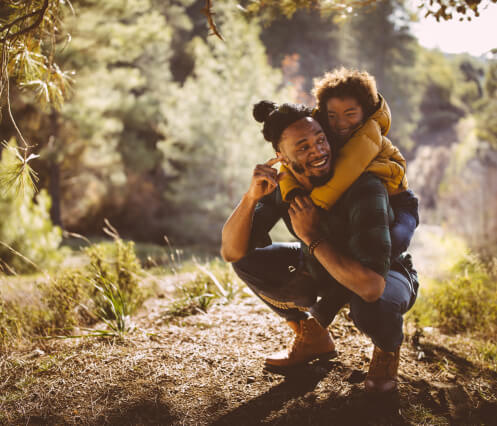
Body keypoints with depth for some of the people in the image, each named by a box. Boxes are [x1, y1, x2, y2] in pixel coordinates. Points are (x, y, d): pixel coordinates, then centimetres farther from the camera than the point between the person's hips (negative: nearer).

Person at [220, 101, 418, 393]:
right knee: (249, 259, -9)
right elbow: (231, 252, -19)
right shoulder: (282, 184, -17)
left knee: (369, 307, -40)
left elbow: (371, 286, -45)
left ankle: (388, 349, 1)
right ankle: (313, 337, 12)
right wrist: (251, 197, -35)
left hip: (387, 276, -5)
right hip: (323, 272, 5)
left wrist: (312, 237, -37)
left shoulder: (365, 189, -35)